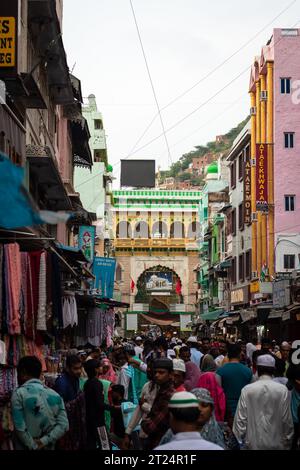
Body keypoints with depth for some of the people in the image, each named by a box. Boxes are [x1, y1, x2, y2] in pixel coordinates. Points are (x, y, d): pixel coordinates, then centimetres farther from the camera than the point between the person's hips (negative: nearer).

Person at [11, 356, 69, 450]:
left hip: (26, 448, -4)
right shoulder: (55, 395, 4)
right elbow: (63, 425, -5)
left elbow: (19, 427, -17)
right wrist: (44, 441, -9)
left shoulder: (19, 394, -10)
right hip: (48, 448, 4)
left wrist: (34, 447, -8)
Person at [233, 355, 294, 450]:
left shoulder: (247, 390, -7)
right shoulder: (282, 390, -8)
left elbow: (241, 419, -5)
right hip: (276, 443, 0)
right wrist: (287, 443, 6)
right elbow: (287, 420, -5)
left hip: (254, 443, 0)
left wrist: (242, 440, 6)